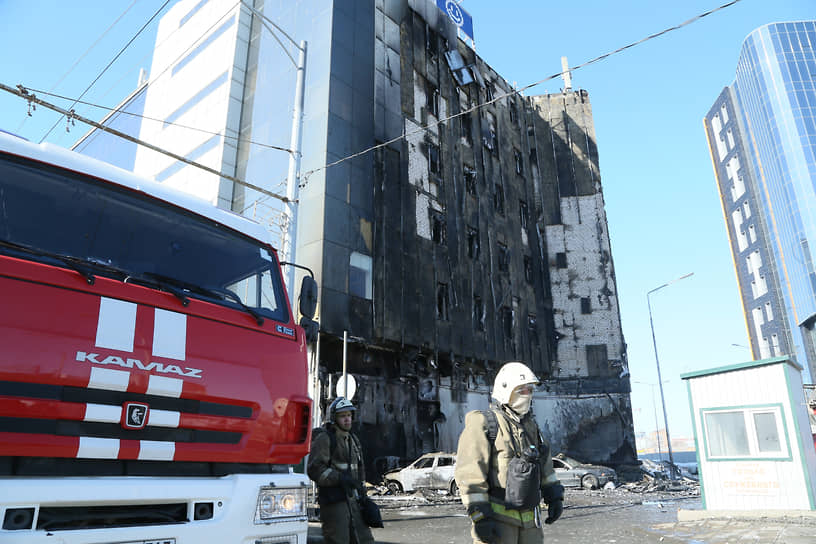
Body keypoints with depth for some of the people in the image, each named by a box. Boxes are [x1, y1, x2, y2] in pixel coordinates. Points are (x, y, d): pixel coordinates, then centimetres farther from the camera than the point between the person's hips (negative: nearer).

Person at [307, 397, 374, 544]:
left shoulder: (353, 439, 15)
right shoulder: (324, 439, -10)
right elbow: (314, 469, -21)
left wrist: (362, 494, 19)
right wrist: (340, 478, -28)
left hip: (353, 500, 8)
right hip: (333, 502, -7)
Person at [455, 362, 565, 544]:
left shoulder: (530, 425, 14)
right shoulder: (483, 423, -11)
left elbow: (545, 466, 25)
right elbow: (469, 473, -16)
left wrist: (554, 496, 17)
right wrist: (480, 515, -19)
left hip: (530, 519, 7)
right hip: (497, 517, -7)